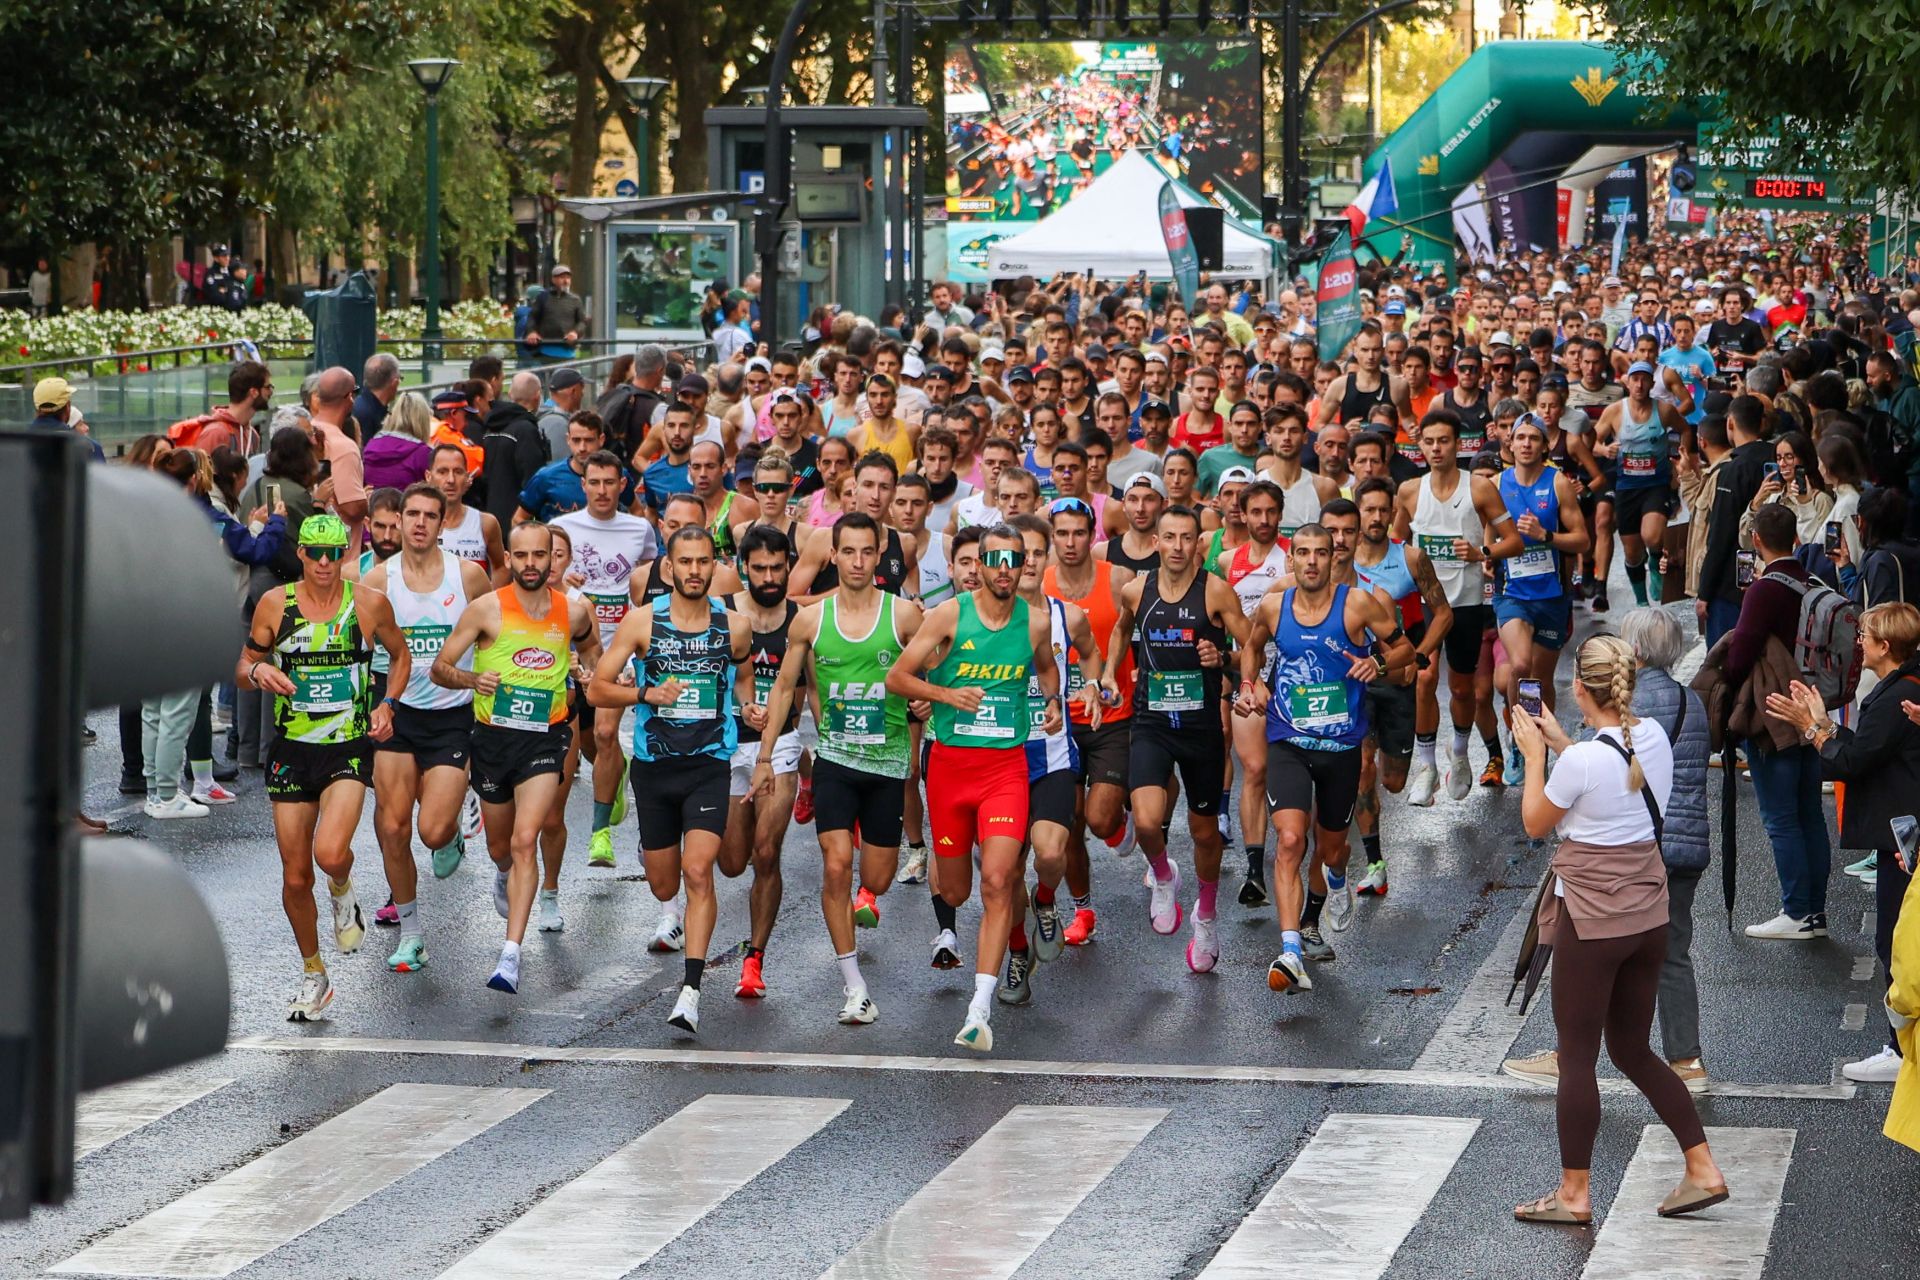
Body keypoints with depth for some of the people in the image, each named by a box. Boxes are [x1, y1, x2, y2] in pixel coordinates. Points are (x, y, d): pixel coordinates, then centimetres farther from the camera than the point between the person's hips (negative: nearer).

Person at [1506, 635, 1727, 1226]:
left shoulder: (1582, 760, -21)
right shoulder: (1654, 739, 0)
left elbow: (1535, 822, -5)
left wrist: (1535, 754, 5)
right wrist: (1560, 742, 21)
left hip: (1591, 918, -7)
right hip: (1648, 913, 7)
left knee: (1576, 1055, 5)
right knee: (1633, 1049, 19)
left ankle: (1574, 1194, 13)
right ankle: (1703, 1171, 16)